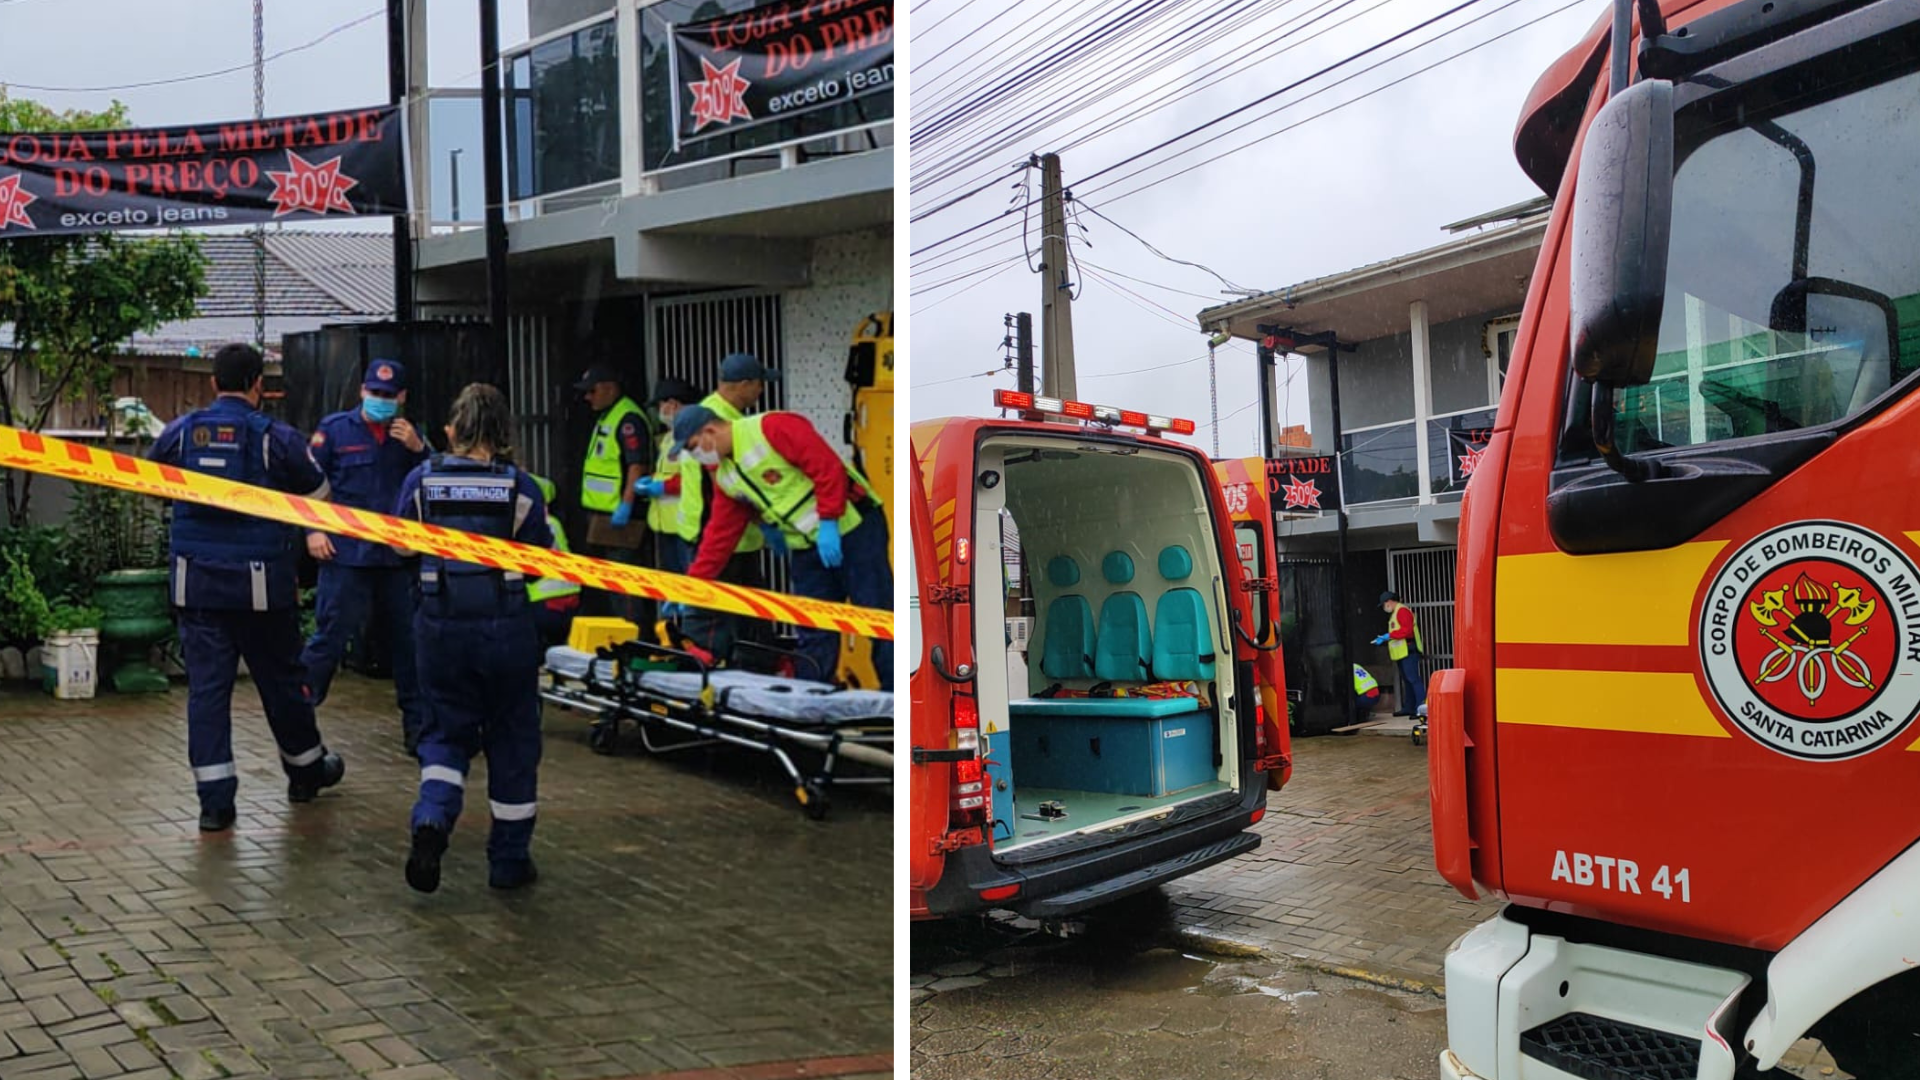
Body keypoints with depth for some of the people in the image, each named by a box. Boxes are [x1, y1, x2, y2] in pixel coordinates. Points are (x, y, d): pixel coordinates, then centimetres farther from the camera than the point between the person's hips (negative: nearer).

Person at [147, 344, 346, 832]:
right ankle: (306, 769, 31)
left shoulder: (180, 432, 0)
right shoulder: (276, 437, -8)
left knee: (206, 685, 4)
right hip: (262, 584, -2)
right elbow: (318, 495, 5)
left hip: (195, 582, 2)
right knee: (280, 678, 13)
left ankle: (214, 798, 2)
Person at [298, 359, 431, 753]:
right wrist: (312, 530, -8)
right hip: (346, 554, -4)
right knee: (330, 636, -4)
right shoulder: (334, 429, 3)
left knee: (409, 640, 8)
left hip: (398, 555, 4)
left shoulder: (409, 435, 13)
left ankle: (417, 724, 17)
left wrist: (418, 449, -9)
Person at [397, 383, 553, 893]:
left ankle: (431, 819, -11)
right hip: (508, 627, -1)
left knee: (446, 731, 16)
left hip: (441, 625, 1)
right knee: (512, 738, 12)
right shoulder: (521, 488, -9)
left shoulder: (422, 480, -4)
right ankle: (509, 860, 19)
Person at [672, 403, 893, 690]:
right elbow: (719, 535, 15)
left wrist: (828, 523, -21)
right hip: (807, 548, 8)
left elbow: (828, 466, -20)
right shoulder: (725, 477, 11)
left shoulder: (772, 428, -14)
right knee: (813, 634, 7)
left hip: (851, 528, -8)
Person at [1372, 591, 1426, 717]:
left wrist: (1390, 635, -18)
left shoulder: (1402, 611, -10)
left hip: (1408, 651, -11)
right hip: (1402, 653, 11)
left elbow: (1407, 630, -21)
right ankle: (1409, 707, 18)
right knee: (1407, 680, 13)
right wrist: (1383, 639, 14)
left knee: (1413, 679, -15)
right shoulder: (1395, 613, 22)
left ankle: (1421, 707, -18)